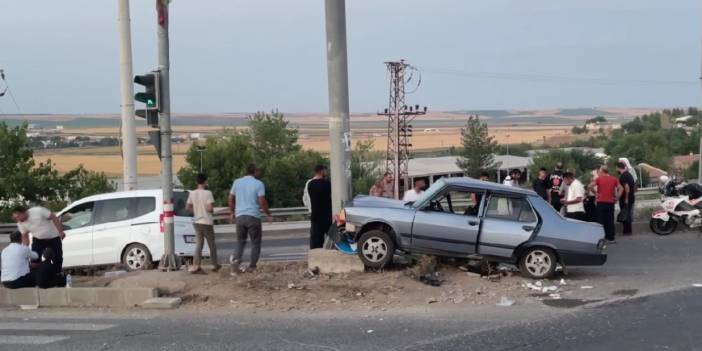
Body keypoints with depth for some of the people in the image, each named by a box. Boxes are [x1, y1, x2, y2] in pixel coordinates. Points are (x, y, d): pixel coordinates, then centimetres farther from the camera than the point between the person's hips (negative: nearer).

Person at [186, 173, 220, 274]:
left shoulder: (192, 193, 3)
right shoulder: (208, 193, -14)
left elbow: (188, 207, 6)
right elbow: (210, 208, -20)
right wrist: (212, 210, 2)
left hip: (196, 222, 5)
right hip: (206, 222, -5)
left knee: (198, 244, 6)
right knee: (212, 244, 10)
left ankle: (196, 266, -7)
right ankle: (215, 265, 21)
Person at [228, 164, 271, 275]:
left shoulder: (237, 182, 8)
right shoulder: (258, 184, -5)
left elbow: (231, 199, 12)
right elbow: (262, 202, -10)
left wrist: (232, 212, 24)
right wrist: (268, 214, 2)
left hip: (239, 216, 4)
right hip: (253, 216, -4)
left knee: (240, 242, 13)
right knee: (255, 243, 8)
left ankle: (236, 260, -10)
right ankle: (252, 267, 3)